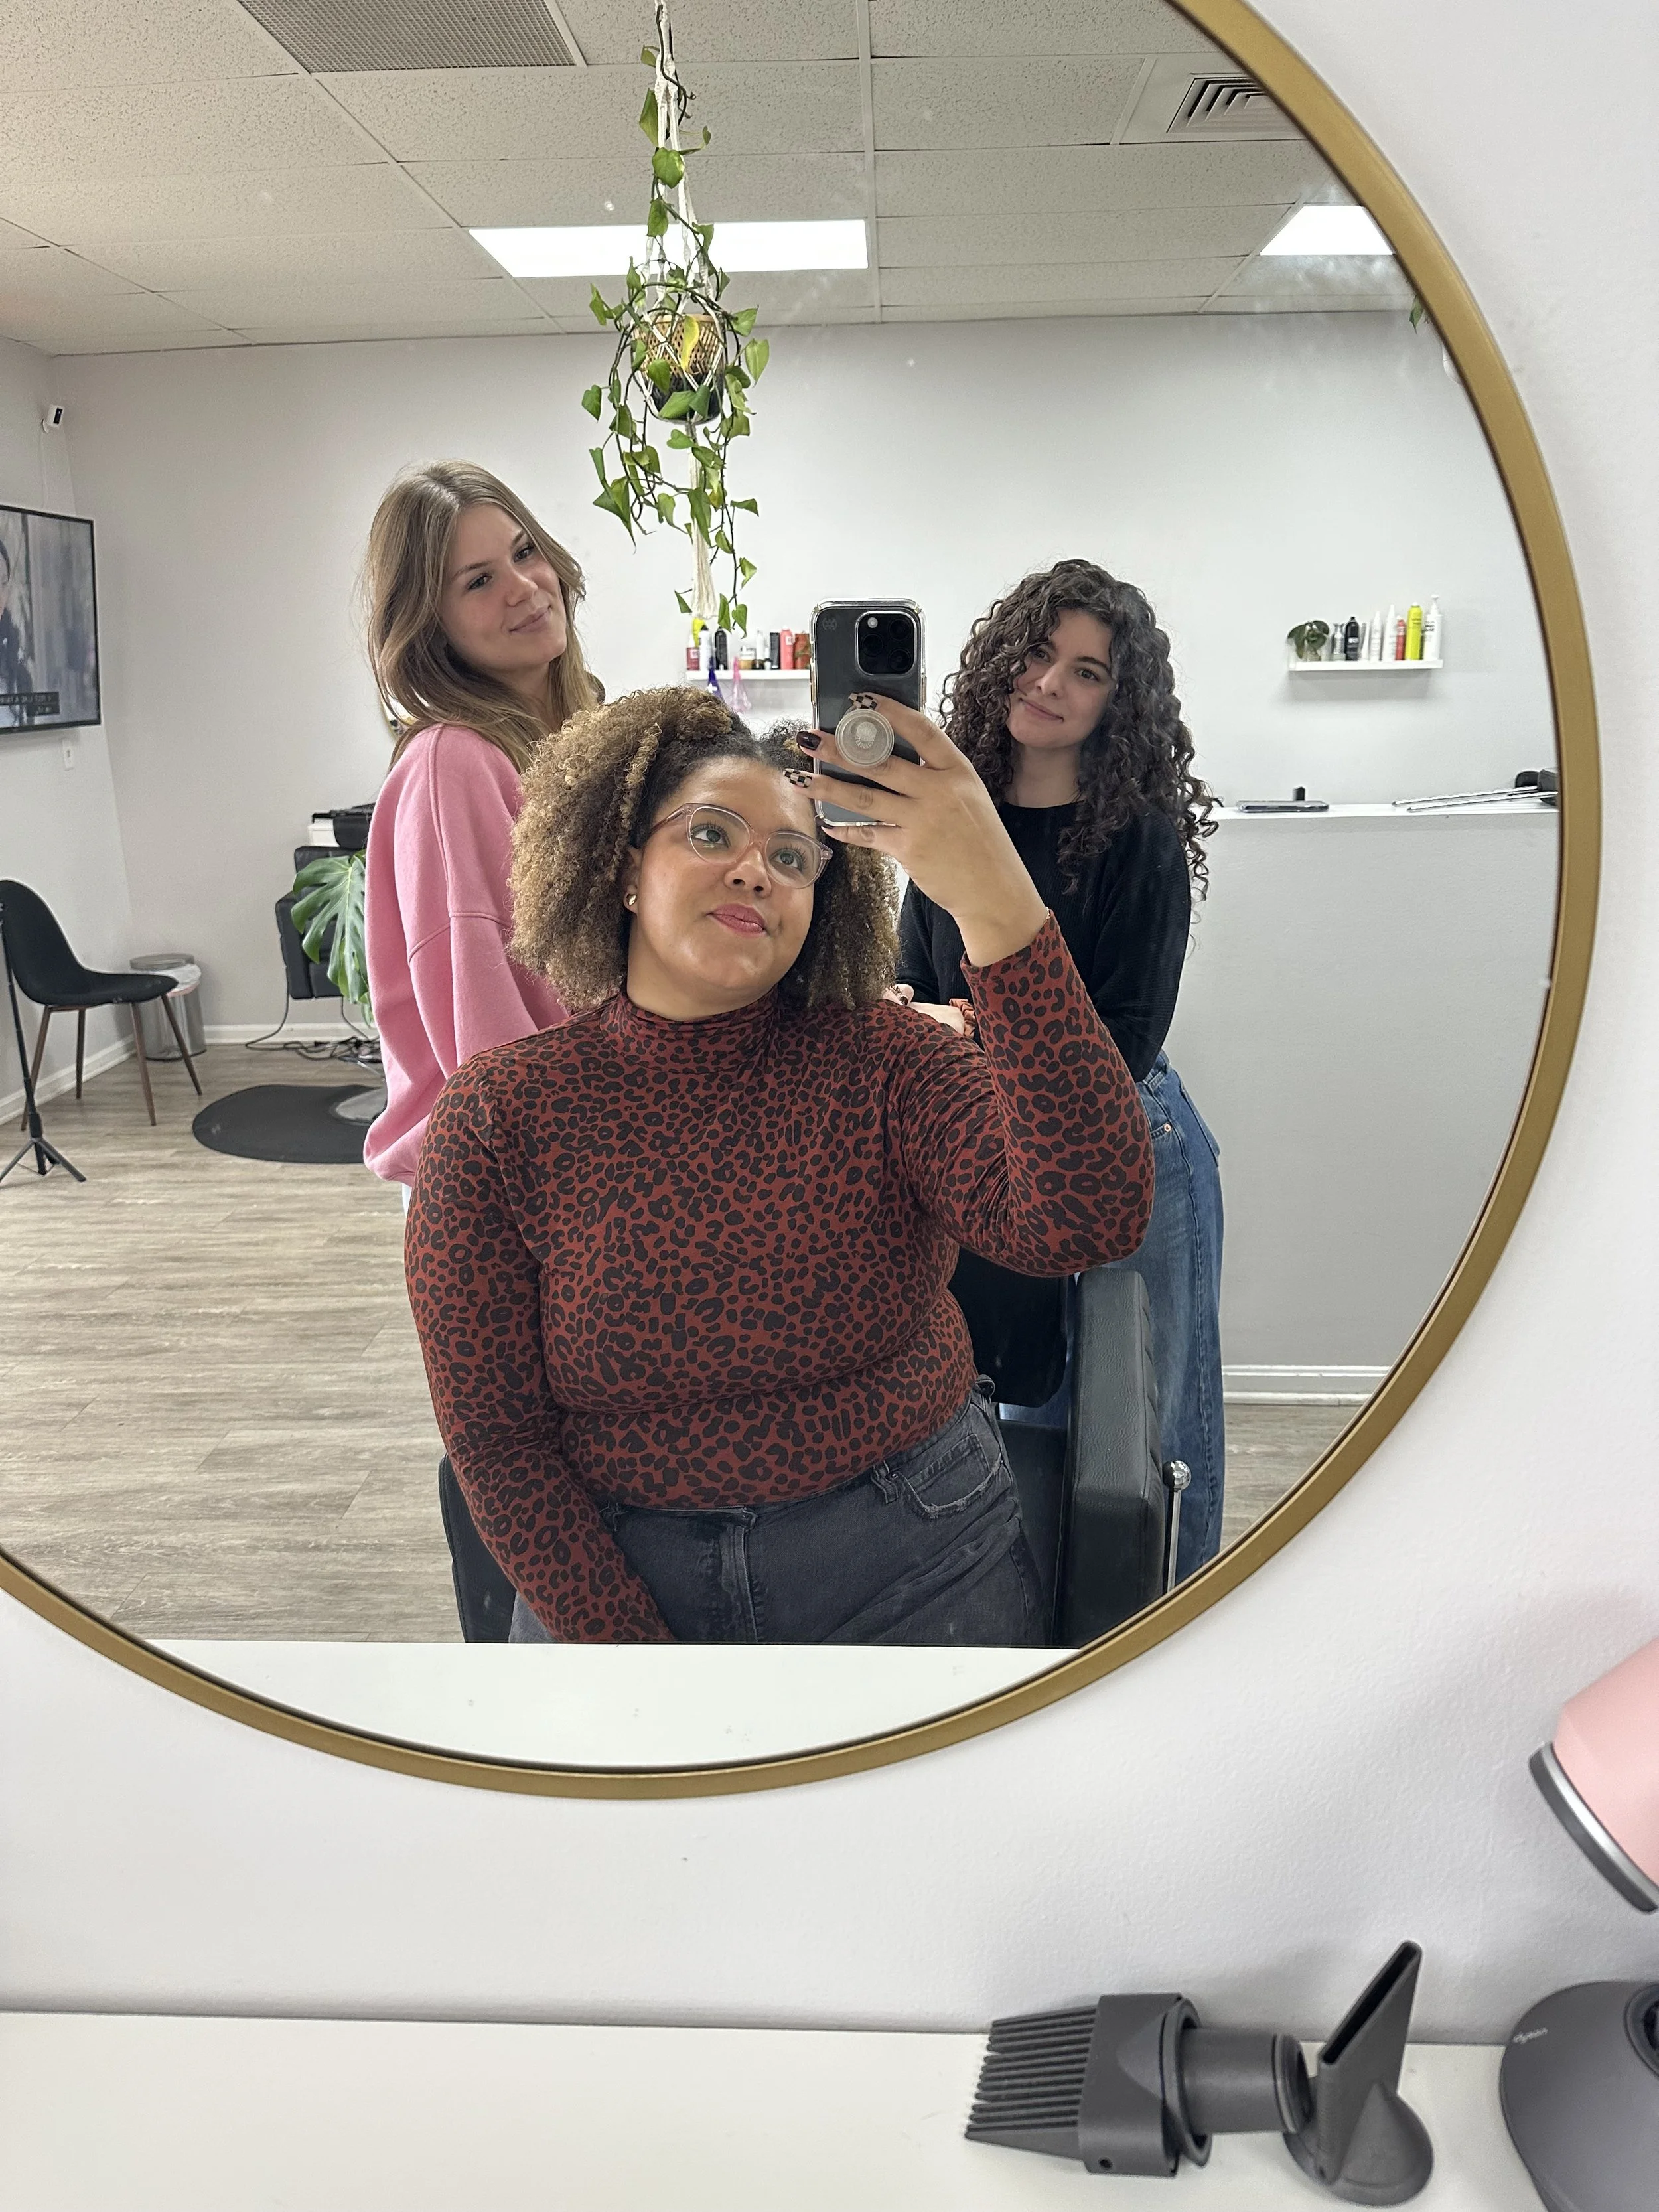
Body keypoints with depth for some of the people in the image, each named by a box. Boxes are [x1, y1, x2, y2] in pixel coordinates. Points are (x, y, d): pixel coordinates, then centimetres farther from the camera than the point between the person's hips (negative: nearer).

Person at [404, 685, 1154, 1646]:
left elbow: (1089, 1218, -31)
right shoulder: (499, 1115, -10)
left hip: (917, 1570, 0)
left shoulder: (877, 1060, -13)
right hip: (613, 1579, 0)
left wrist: (998, 903, -40)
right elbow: (496, 1434, -7)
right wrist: (618, 1640, -15)